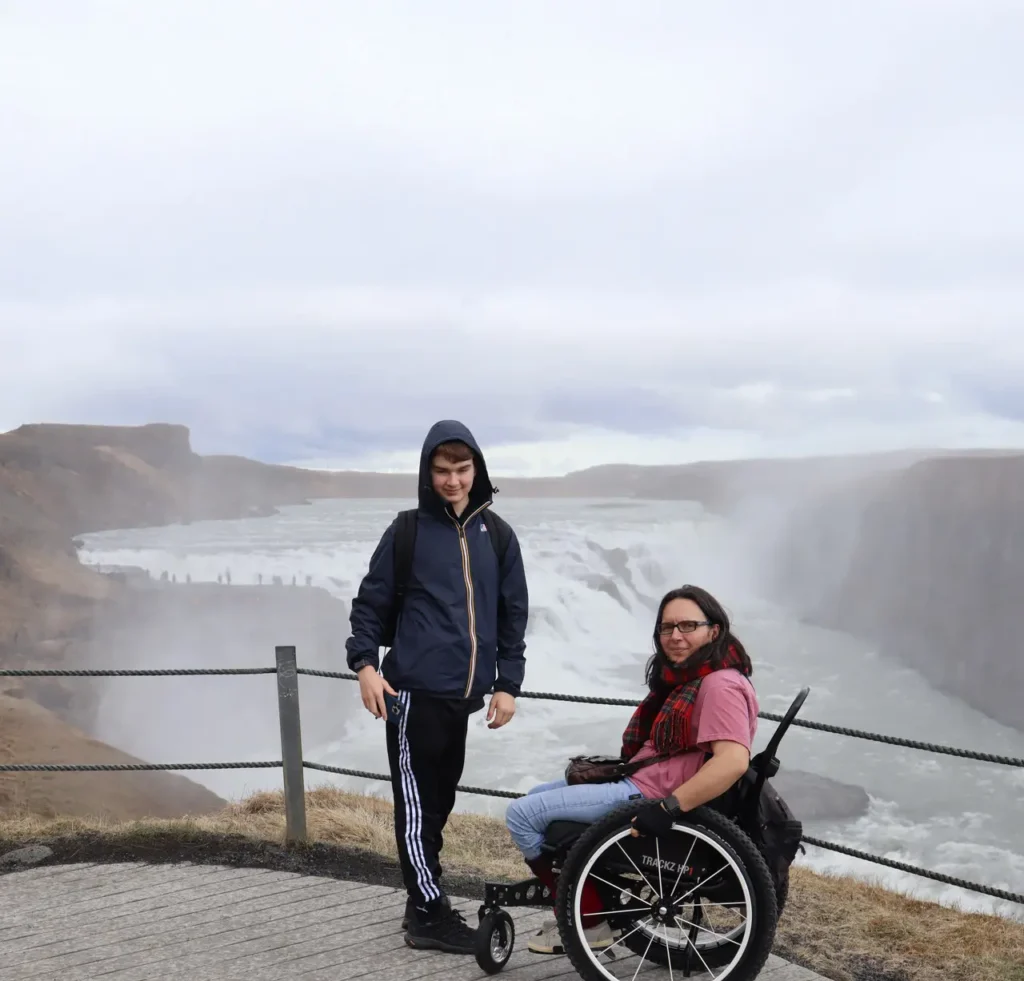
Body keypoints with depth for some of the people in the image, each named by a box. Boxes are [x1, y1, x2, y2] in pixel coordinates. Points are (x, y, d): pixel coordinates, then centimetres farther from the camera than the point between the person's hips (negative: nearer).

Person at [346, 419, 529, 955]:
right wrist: (365, 663, -11)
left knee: (439, 800, 12)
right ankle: (430, 913, 4)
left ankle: (424, 903, 23)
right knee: (417, 802, -3)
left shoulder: (497, 535, 10)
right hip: (414, 690, -4)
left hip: (464, 693, 4)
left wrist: (507, 683, 7)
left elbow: (513, 614, 13)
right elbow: (371, 601, 1)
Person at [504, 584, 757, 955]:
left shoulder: (721, 685, -19)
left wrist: (668, 808, -33)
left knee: (521, 815, -11)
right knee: (537, 797, 24)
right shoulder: (686, 677, 13)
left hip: (648, 794, -11)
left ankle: (588, 922, -4)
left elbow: (733, 760, -32)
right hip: (638, 778, 11)